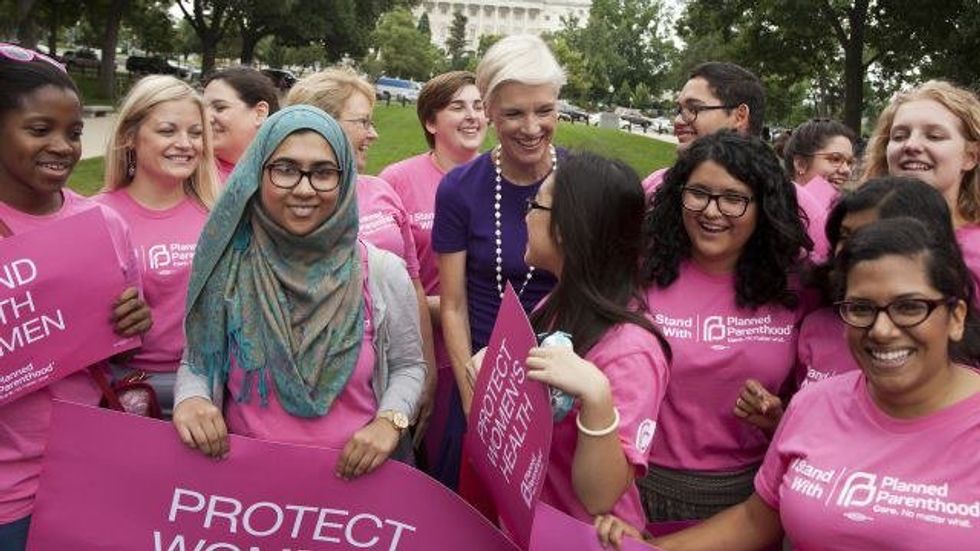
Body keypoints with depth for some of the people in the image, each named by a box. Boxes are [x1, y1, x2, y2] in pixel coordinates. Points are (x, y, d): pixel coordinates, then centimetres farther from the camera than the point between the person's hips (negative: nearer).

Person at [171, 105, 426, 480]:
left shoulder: (383, 273, -2)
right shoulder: (227, 269, -1)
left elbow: (407, 366, 9)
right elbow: (197, 363, 10)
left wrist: (390, 421, -9)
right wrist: (191, 398, -11)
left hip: (352, 474, -1)